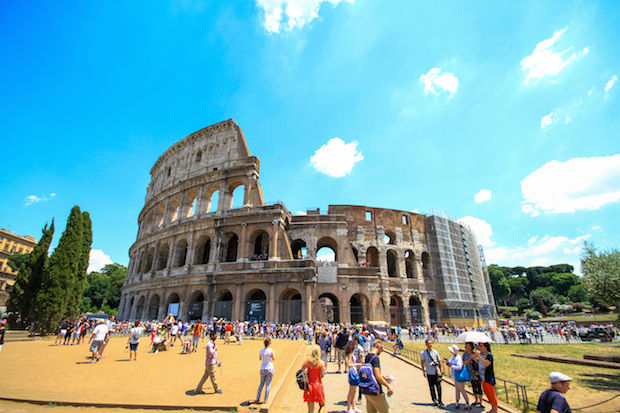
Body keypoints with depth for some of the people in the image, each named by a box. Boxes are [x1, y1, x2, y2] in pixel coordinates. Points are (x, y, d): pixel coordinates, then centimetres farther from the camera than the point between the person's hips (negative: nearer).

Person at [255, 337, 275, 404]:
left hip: (262, 369, 3)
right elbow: (274, 359, -5)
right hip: (270, 369, -3)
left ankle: (257, 399, 22)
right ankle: (265, 400, 13)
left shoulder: (261, 350, -7)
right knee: (268, 384, 10)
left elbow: (260, 359, 8)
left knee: (261, 383, 20)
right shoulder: (271, 351, -16)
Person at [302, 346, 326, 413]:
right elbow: (321, 376, -9)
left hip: (309, 386, 3)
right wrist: (324, 370, 8)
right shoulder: (321, 363, -10)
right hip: (318, 385, -2)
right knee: (322, 406, 17)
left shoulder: (308, 361, -3)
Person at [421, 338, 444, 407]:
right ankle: (434, 400, 21)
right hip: (429, 373, -1)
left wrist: (441, 370, 11)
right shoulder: (423, 353, -5)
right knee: (432, 387, 5)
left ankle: (439, 401, 16)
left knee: (439, 387, 1)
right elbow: (423, 362, -1)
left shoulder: (435, 352, 2)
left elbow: (439, 361, 12)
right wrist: (423, 371, -5)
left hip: (437, 372, 2)